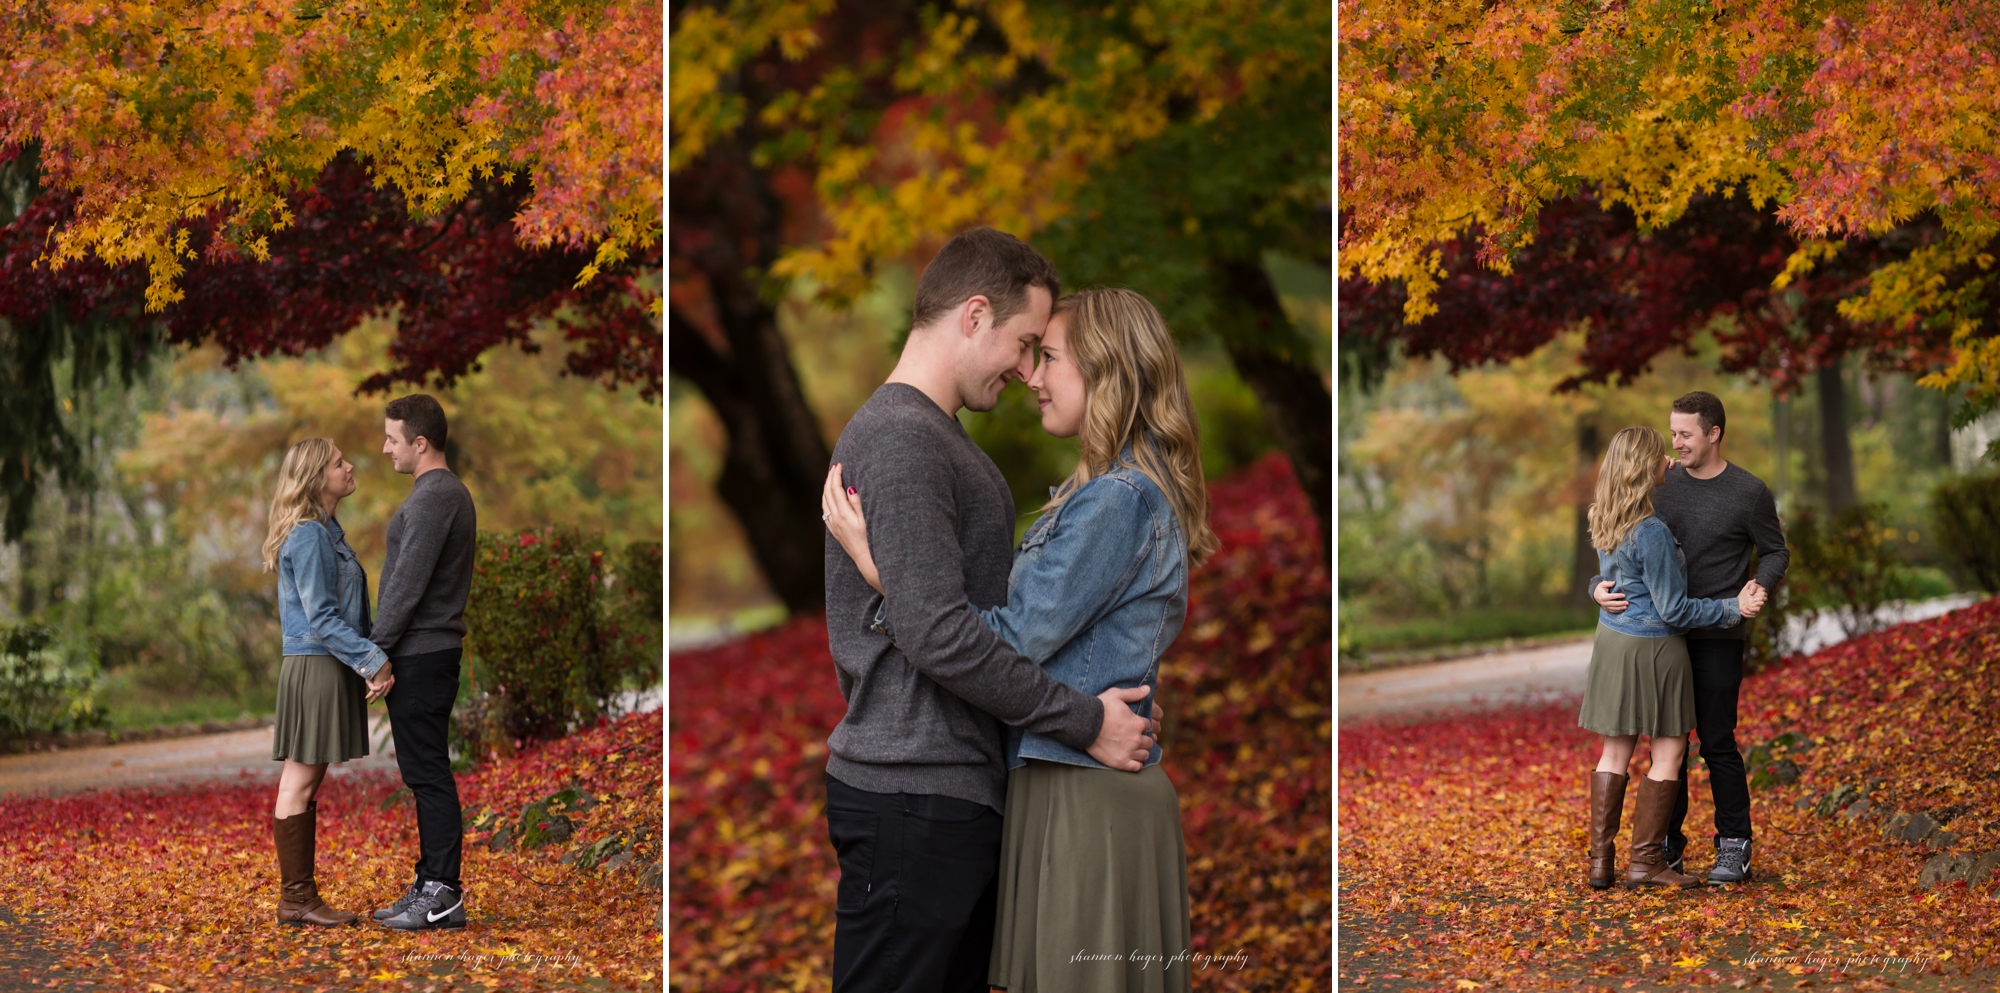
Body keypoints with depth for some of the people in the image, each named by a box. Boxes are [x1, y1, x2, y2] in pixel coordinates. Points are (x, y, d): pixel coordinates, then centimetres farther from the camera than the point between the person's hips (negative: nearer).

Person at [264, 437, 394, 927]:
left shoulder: (327, 531, 16)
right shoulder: (309, 537, -14)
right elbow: (321, 619, -18)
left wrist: (373, 662, 10)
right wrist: (374, 662, -18)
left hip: (333, 669, 10)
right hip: (314, 667, -10)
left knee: (307, 784, 11)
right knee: (299, 784, -5)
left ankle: (302, 895, 14)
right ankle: (295, 897, -1)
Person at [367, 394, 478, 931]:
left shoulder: (432, 497, -16)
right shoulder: (449, 492, 17)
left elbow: (408, 584, -20)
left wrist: (376, 649, -14)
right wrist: (384, 649, 20)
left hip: (420, 654, -10)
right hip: (432, 650, 10)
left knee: (428, 774, -8)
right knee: (426, 774, 12)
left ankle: (443, 895, -6)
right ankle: (432, 887, 16)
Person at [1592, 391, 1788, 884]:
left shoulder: (1749, 492, -4)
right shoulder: (1662, 485, 6)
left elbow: (1775, 553, 5)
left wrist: (1756, 592, -16)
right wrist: (1600, 588, -12)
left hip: (1717, 638, -4)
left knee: (1717, 742, -4)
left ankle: (1734, 846, 7)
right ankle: (1668, 843, 16)